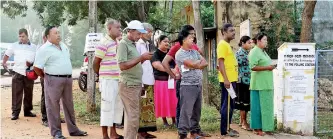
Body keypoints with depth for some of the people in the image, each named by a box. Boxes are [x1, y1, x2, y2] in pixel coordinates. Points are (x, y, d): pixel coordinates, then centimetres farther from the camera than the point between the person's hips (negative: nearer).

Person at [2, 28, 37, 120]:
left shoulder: (34, 47, 8)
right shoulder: (15, 46, 7)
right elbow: (7, 55, 14)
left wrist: (32, 63, -5)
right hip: (17, 72, -1)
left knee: (28, 93, 8)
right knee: (16, 94, -5)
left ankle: (27, 111, 19)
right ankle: (15, 112, -3)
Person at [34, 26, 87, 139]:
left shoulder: (63, 46, 14)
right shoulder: (44, 49, -10)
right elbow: (37, 67, -12)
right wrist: (46, 78, -1)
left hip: (68, 79, 7)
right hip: (54, 80, -7)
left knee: (69, 105, 13)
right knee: (53, 106, 0)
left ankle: (73, 129, 22)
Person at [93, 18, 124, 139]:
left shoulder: (118, 43, 13)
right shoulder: (104, 43, -12)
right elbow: (96, 62, -10)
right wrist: (101, 76, 2)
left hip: (119, 80, 8)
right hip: (108, 80, -8)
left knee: (118, 106, 13)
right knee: (108, 107, -3)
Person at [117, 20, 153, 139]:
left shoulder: (132, 44, 15)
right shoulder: (123, 44, -11)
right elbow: (123, 65, -19)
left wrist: (143, 59, 1)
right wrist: (141, 57, -18)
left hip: (136, 84, 9)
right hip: (129, 85, -9)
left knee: (133, 115, 11)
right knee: (133, 116, -8)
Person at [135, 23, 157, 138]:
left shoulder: (147, 44, 17)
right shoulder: (138, 44, -10)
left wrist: (151, 80, 14)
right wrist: (140, 83, -17)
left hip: (149, 81, 8)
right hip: (142, 81, -8)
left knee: (148, 107, 10)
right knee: (141, 107, -4)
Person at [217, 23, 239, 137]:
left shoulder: (228, 45, 17)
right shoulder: (222, 44, -12)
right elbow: (221, 62, -19)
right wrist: (225, 79, -24)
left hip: (232, 79, 10)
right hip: (227, 80, -10)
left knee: (230, 105, 13)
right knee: (227, 105, -7)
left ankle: (227, 128, 19)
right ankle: (224, 130, -2)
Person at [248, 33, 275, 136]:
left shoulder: (263, 52, 19)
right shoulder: (254, 52, -10)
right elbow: (253, 67, -19)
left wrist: (271, 67, 14)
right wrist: (267, 68, -17)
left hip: (266, 84, 9)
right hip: (259, 85, -9)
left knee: (266, 106, 10)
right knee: (258, 106, -5)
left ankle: (264, 127, 16)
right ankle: (257, 128, 0)